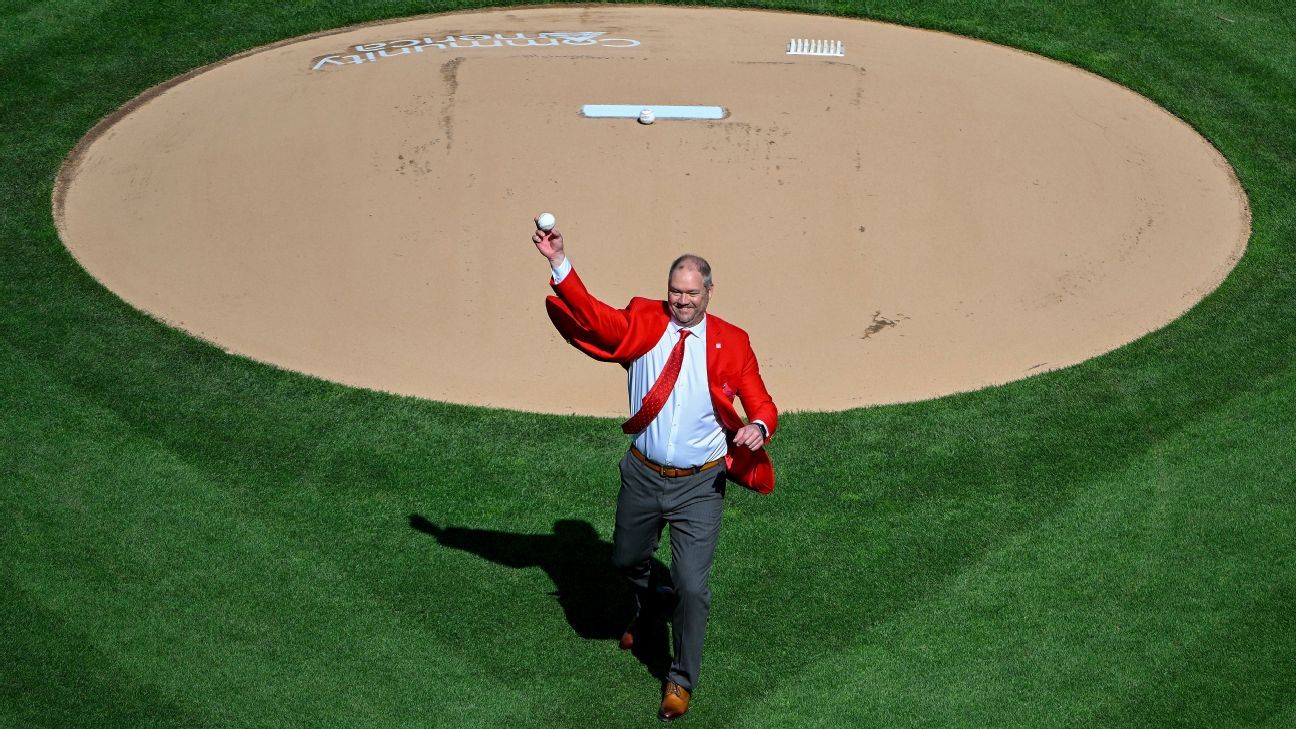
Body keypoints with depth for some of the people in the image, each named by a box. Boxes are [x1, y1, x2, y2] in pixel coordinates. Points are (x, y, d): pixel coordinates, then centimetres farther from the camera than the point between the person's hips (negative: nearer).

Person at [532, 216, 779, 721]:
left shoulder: (731, 343, -6)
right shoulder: (643, 323, -3)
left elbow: (761, 404, -5)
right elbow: (591, 317, -16)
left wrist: (758, 427, -28)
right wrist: (559, 264, -29)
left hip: (700, 485, -3)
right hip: (643, 476, 3)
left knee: (692, 586, -6)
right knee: (626, 560, 23)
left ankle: (681, 681, 14)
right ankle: (646, 606, 59)